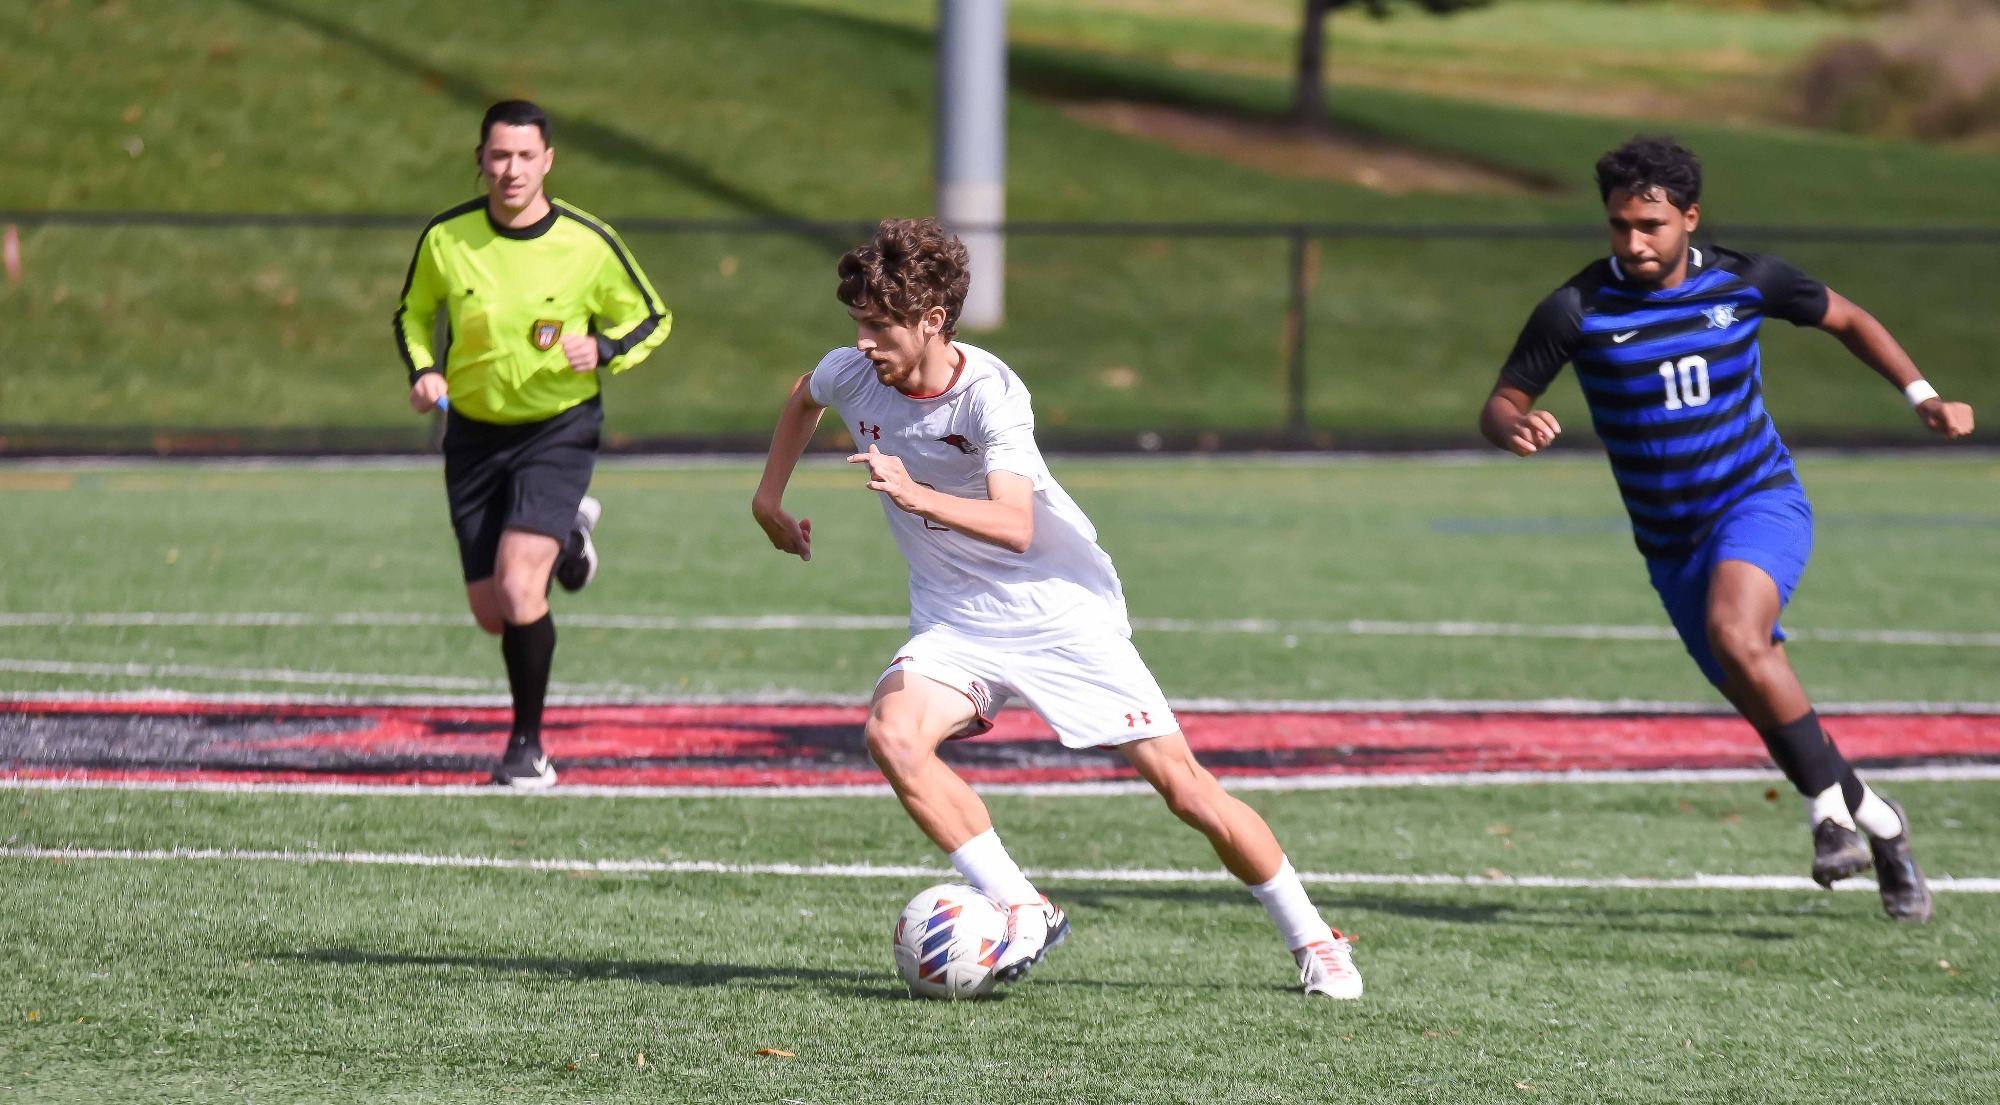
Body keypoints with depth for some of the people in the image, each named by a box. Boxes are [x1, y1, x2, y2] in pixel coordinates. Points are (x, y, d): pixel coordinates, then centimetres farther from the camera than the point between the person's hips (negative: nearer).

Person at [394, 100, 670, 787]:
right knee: (491, 614, 6)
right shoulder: (446, 239, -7)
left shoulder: (588, 244, -12)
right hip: (475, 431, 3)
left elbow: (651, 319, 2)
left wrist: (603, 350, -18)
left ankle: (528, 743, -3)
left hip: (558, 428, -3)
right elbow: (413, 313, 12)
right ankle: (567, 538, 41)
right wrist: (423, 372, -8)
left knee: (518, 588, -22)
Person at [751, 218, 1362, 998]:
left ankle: (1309, 937, 16)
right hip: (954, 622, 4)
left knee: (1186, 790, -4)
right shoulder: (851, 377, -8)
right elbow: (802, 398, 20)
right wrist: (769, 499, 20)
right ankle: (1022, 911, -21)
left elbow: (1014, 525, -37)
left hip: (1061, 610, -4)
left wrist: (917, 496, -51)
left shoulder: (991, 393, -24)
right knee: (892, 734, -28)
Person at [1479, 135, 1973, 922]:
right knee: (1769, 705, 4)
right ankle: (1875, 824, 27)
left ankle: (1830, 809, -19)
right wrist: (1514, 428, -31)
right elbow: (1500, 406, -6)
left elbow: (1848, 321, 12)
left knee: (1733, 635, -32)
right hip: (1670, 544, 2)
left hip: (1760, 503, -2)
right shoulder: (1578, 309, -10)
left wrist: (1923, 396, 1)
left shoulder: (1744, 283, -6)